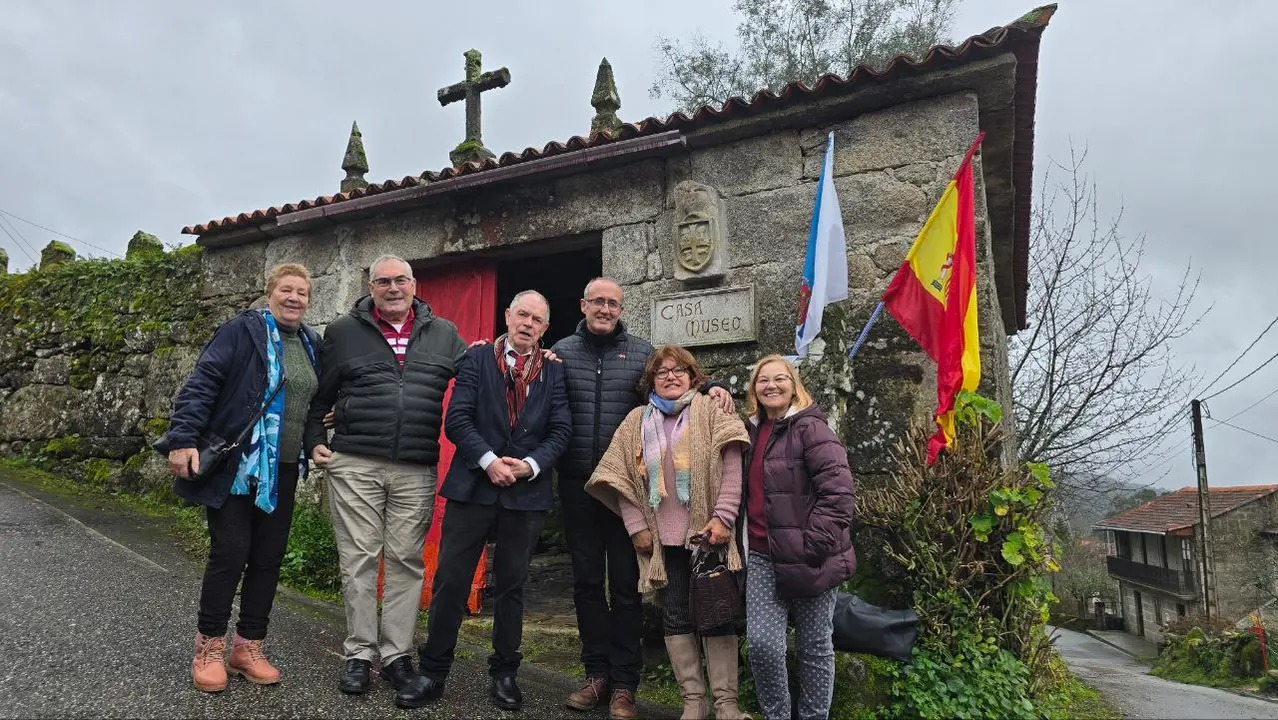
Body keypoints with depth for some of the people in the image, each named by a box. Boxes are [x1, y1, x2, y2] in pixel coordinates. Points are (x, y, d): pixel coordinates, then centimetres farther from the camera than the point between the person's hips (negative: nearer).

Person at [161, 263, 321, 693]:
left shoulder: (312, 344, 12)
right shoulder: (243, 330, -6)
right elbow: (202, 383, -13)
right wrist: (183, 438, -21)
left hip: (283, 469, 6)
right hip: (235, 464, -5)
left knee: (268, 558, 8)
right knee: (229, 554, -2)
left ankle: (248, 647, 22)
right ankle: (209, 646, 17)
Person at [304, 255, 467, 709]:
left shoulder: (444, 334, 12)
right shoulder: (343, 332, 8)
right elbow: (318, 395, 13)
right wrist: (314, 441, 5)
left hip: (417, 471, 1)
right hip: (354, 465, -1)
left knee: (406, 562, 5)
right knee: (358, 559, 4)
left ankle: (397, 656, 16)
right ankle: (358, 653, 18)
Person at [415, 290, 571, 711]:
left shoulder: (554, 372, 8)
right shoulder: (477, 359, 4)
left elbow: (560, 431, 2)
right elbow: (457, 417, -5)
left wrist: (530, 465, -13)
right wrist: (488, 460, -14)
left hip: (527, 492, 1)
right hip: (472, 485, -1)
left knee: (511, 585, 11)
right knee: (451, 581, 4)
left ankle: (504, 673, 24)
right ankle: (433, 670, 19)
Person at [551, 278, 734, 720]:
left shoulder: (641, 352, 5)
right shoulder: (561, 351, 6)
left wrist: (711, 388, -8)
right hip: (577, 484, 1)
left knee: (625, 582, 5)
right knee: (586, 580, 11)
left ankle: (624, 683, 17)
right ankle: (598, 673, 25)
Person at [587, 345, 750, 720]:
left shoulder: (712, 412, 1)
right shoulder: (637, 421, 9)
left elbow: (732, 468, -6)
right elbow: (622, 475, 6)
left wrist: (722, 518, -15)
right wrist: (636, 526, -1)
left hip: (707, 532, -3)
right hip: (663, 537, 3)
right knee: (675, 615, 8)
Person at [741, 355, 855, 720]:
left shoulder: (810, 427, -10)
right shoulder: (753, 431, 12)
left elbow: (838, 491, -18)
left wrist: (812, 546, -19)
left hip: (805, 557, -5)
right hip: (762, 556, 5)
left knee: (814, 646, 10)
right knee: (762, 642, -4)